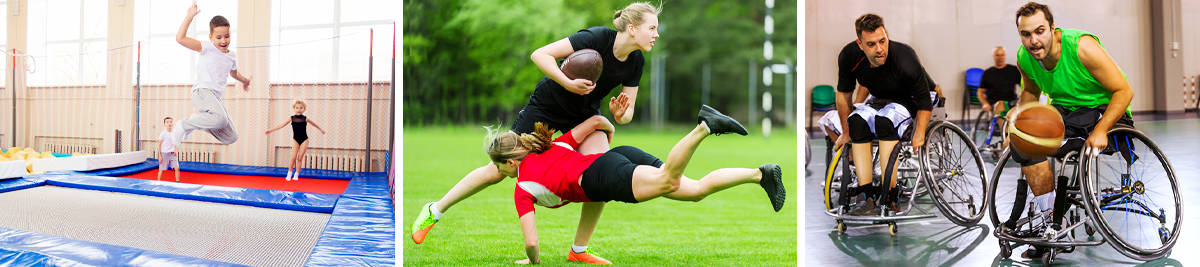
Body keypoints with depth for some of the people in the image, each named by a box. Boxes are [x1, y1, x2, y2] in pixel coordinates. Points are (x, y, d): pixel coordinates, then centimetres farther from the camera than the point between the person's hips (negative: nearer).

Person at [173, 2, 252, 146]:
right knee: (221, 118, -38)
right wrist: (189, 16, -16)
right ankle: (186, 125, -16)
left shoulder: (232, 56, 17)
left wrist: (245, 80, 59)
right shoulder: (207, 47, -2)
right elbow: (180, 38, -15)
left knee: (231, 137, 6)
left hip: (216, 98, 8)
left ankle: (199, 118, 24)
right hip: (201, 91, -8)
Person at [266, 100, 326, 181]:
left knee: (300, 158, 0)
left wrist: (321, 129, 30)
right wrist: (271, 130, -4)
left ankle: (296, 175, 9)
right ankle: (289, 174, 4)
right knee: (293, 157, -9)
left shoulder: (305, 119, 1)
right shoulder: (292, 118, 0)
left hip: (304, 140, 0)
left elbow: (314, 124, 18)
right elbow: (282, 125, -1)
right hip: (295, 140, 0)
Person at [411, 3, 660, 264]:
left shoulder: (635, 61, -10)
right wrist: (568, 84, -38)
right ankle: (435, 210, 19)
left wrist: (619, 114, -25)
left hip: (585, 115, 5)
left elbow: (628, 113, -2)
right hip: (546, 106, -5)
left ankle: (579, 249, -3)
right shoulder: (597, 38, -27)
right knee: (496, 172, -2)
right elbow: (539, 55, -29)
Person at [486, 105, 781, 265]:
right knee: (697, 189, -4)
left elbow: (531, 241, 4)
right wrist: (611, 130, 46)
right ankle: (762, 173, -18)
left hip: (605, 175, -7)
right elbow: (596, 120, 25)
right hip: (623, 153, 7)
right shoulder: (556, 146, 31)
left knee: (668, 181, -28)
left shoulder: (522, 189, 14)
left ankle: (703, 126, -44)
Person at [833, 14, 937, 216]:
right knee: (857, 120, -26)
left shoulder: (905, 60, -34)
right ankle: (868, 197, -29)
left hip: (912, 100, -5)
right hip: (882, 100, 5)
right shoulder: (849, 56, -20)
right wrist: (847, 133, 2)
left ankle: (890, 197, -34)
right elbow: (843, 94, -3)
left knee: (884, 119, -34)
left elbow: (924, 103, -24)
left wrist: (919, 135, -34)